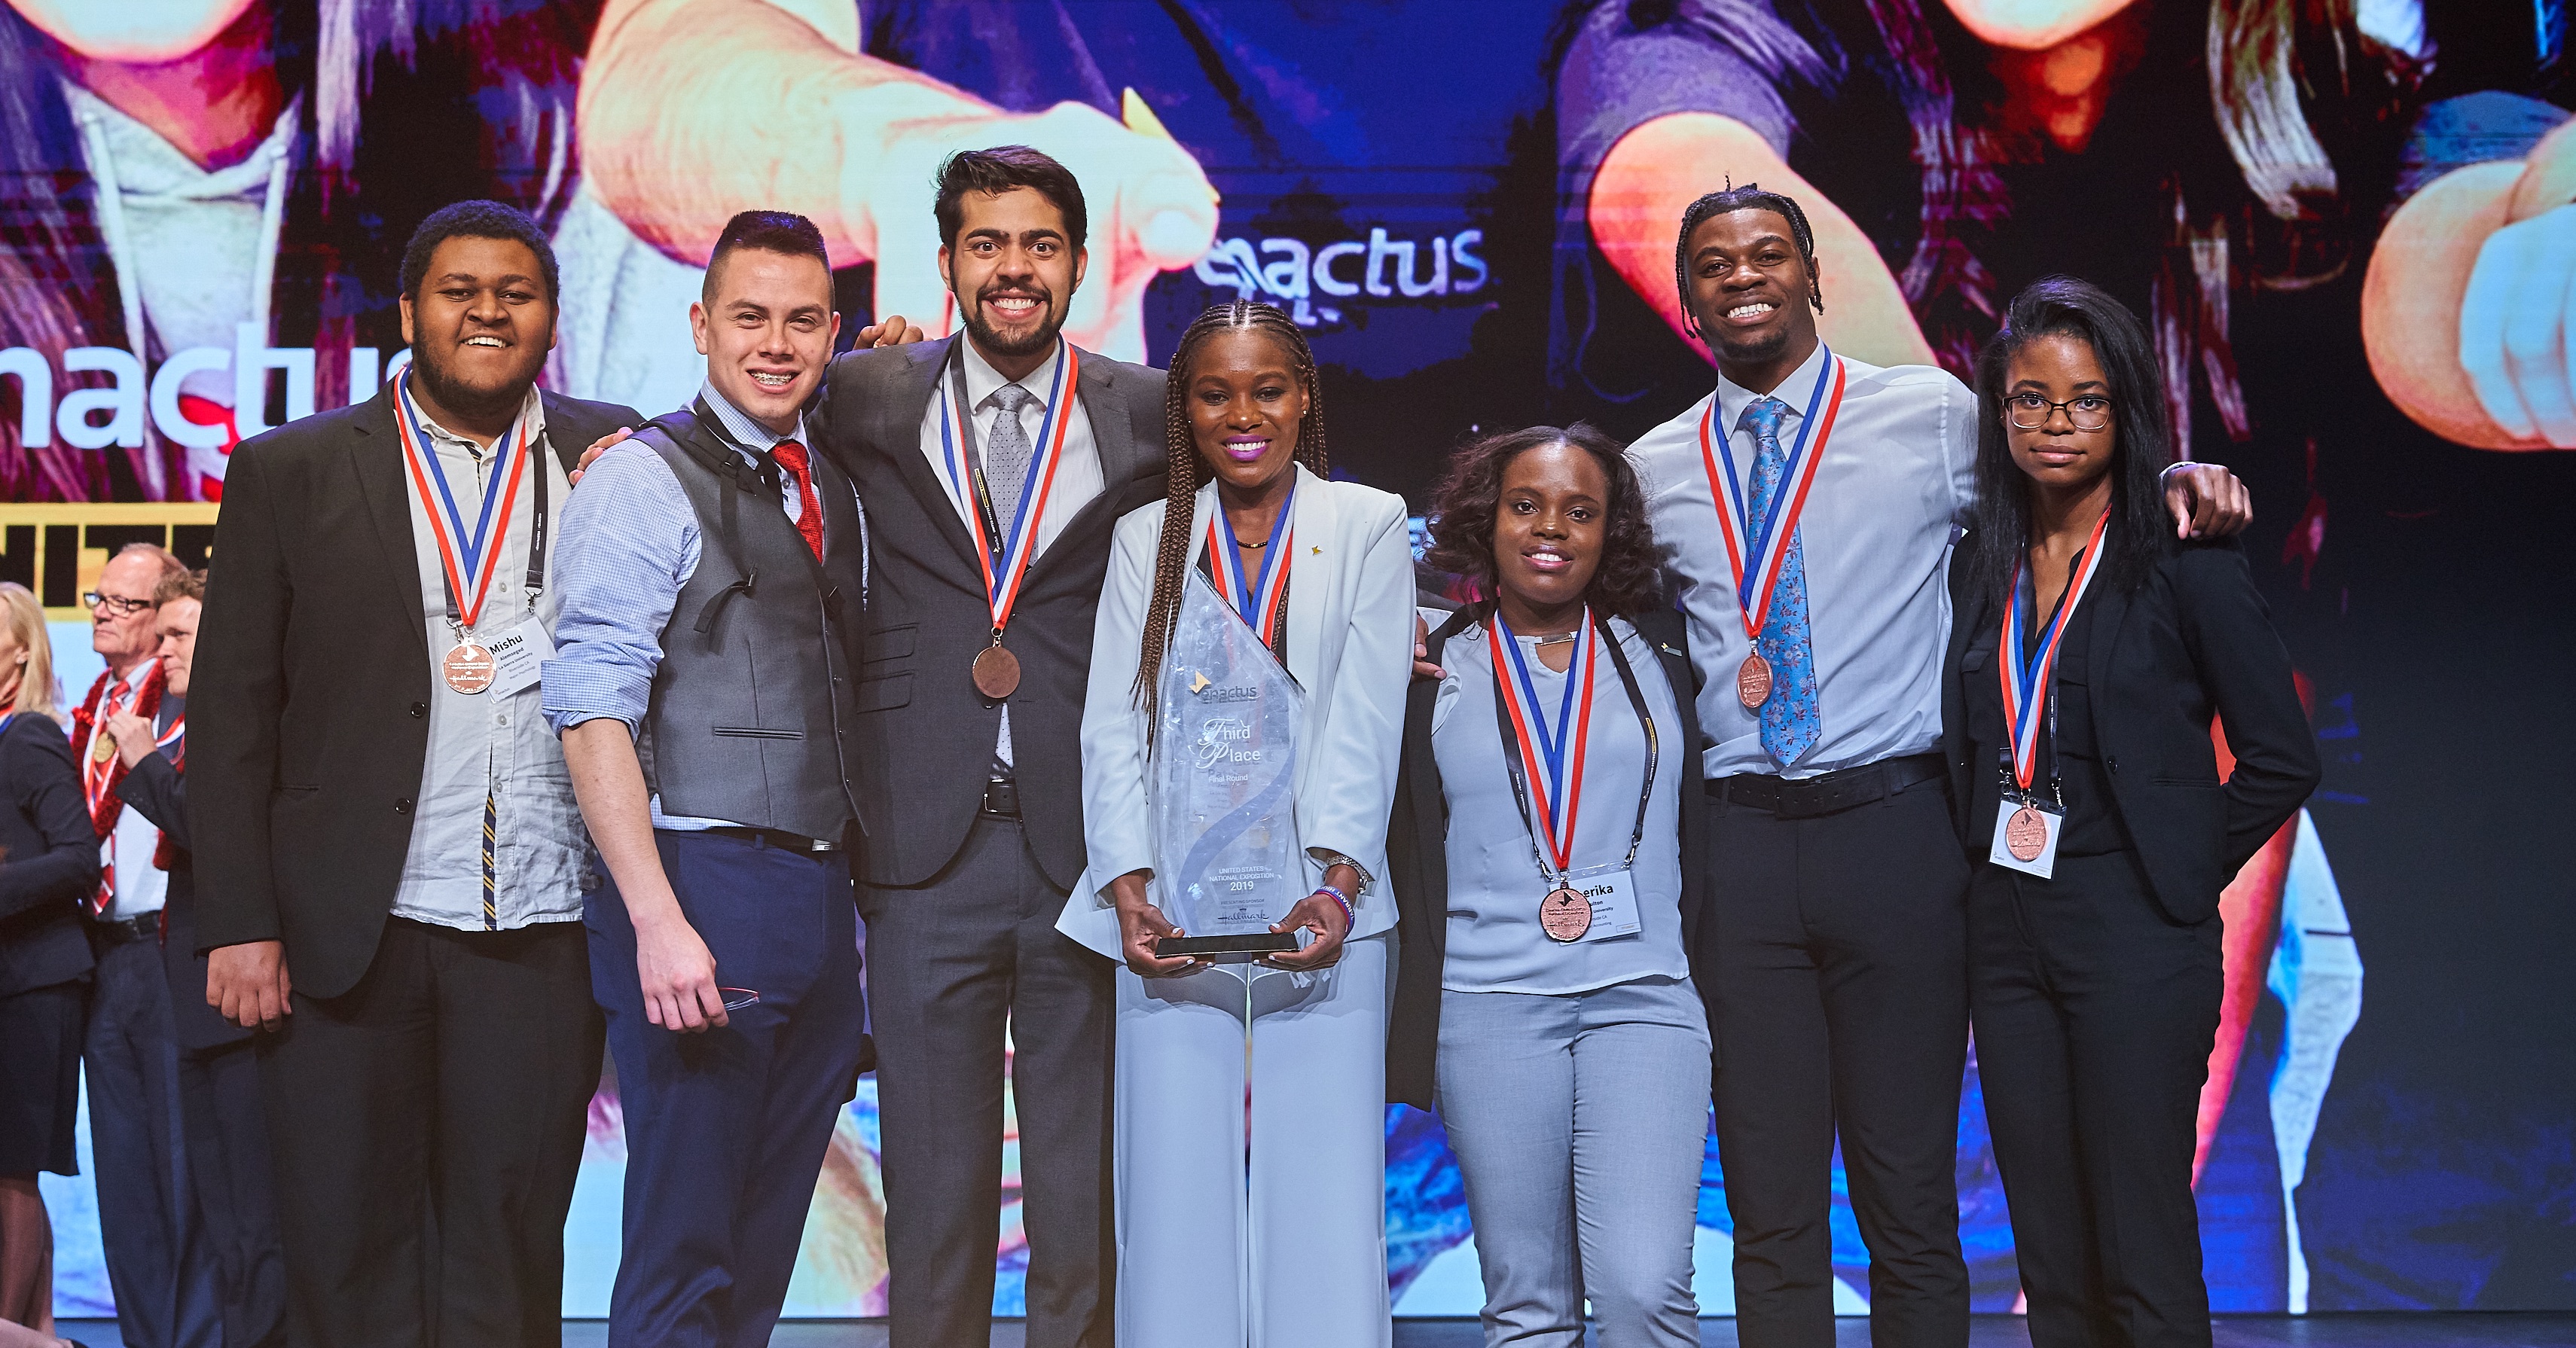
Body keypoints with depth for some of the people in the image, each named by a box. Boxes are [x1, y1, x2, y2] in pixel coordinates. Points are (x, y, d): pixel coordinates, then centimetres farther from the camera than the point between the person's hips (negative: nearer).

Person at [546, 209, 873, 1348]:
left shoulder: (836, 494, 17)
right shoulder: (644, 479, -4)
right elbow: (592, 708, -13)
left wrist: (855, 897, 9)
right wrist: (657, 919, -21)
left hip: (821, 901, 7)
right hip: (702, 887, -7)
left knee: (764, 1255, 12)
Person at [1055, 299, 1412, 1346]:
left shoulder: (1368, 525, 10)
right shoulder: (1145, 539, 15)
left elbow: (1365, 723, 0)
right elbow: (1112, 729, 7)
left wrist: (1338, 885, -14)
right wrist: (1130, 895, -8)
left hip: (1318, 917, -1)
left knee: (1326, 1212, -6)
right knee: (1174, 1211, -2)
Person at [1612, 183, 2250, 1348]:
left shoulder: (1933, 415, 4)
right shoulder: (1653, 468, 12)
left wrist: (2182, 482, -5)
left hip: (1892, 828, -2)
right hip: (1737, 845, 2)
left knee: (1908, 1204, 4)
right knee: (1769, 1217, 9)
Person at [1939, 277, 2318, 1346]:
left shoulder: (2188, 563, -5)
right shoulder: (1980, 565, 11)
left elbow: (2282, 757, -4)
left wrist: (2181, 877, -4)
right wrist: (1989, 867, 8)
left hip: (2134, 937, -5)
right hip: (2005, 932, 6)